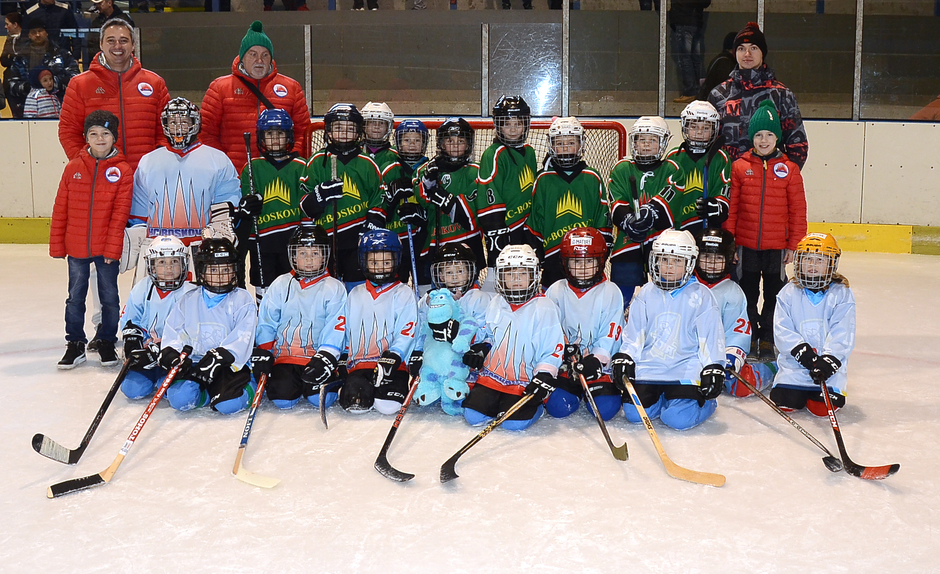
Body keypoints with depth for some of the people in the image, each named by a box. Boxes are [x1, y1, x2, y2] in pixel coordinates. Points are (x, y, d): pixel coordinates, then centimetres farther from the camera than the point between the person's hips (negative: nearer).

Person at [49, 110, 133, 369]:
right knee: (75, 297, 11)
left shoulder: (123, 171, -5)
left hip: (106, 248, -2)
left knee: (109, 297, 9)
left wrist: (112, 248, -12)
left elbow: (120, 213, -8)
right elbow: (60, 209, 4)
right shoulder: (73, 168, 1)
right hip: (76, 247, 2)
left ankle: (107, 342, 25)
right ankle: (75, 345, 23)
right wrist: (57, 245, 3)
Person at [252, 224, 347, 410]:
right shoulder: (281, 285, 9)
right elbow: (266, 322, 10)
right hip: (285, 357, 2)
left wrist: (325, 358, -19)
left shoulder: (334, 288, 2)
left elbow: (336, 328, -6)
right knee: (282, 399, -21)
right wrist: (262, 353, -2)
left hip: (319, 358, -1)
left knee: (320, 399, -23)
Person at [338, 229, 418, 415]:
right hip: (359, 364, 2)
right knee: (354, 403, -25)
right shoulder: (355, 295, 17)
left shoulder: (403, 294, 3)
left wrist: (391, 360, -20)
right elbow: (345, 332, 23)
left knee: (388, 406, -25)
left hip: (393, 366, -2)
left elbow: (406, 334, -7)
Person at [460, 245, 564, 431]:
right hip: (492, 374, 5)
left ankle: (535, 405, 13)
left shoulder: (544, 307, -9)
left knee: (514, 423, -19)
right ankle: (499, 402, 21)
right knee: (473, 416, -8)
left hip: (524, 382, -5)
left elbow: (554, 347, -10)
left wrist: (544, 376, -19)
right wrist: (480, 349, 3)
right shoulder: (495, 304, 8)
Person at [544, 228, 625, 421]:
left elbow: (611, 333, -8)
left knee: (606, 409, -19)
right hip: (565, 365, 1)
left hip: (599, 366, -1)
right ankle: (576, 392, 17)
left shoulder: (610, 292, -2)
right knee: (558, 407, -18)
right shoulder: (556, 291, 3)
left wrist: (597, 359, -21)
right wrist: (564, 348, -16)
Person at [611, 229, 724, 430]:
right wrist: (623, 358, -1)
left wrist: (713, 368, -7)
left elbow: (711, 335, 0)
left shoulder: (700, 295, 0)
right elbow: (634, 332, 10)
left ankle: (705, 403, 13)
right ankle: (662, 398, 17)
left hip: (685, 369, -3)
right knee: (634, 413, -13)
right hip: (649, 367, 3)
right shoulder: (646, 293, 8)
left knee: (679, 418, -20)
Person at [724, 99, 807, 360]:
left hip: (777, 246, 0)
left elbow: (798, 209, 2)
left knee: (774, 295, 9)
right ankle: (749, 339, 25)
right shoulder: (739, 166, -2)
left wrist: (793, 244, -1)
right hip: (745, 244, 0)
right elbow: (730, 207, 0)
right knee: (747, 294, 11)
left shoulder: (789, 168, -1)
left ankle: (767, 341, 23)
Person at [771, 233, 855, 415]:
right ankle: (799, 389, 20)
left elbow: (842, 334, -7)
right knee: (785, 401, -15)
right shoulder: (789, 293, 3)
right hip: (795, 360, 1)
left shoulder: (841, 294, 0)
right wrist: (802, 351, -17)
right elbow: (782, 329, -3)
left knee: (822, 407, -17)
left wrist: (829, 360, -20)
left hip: (830, 360, -1)